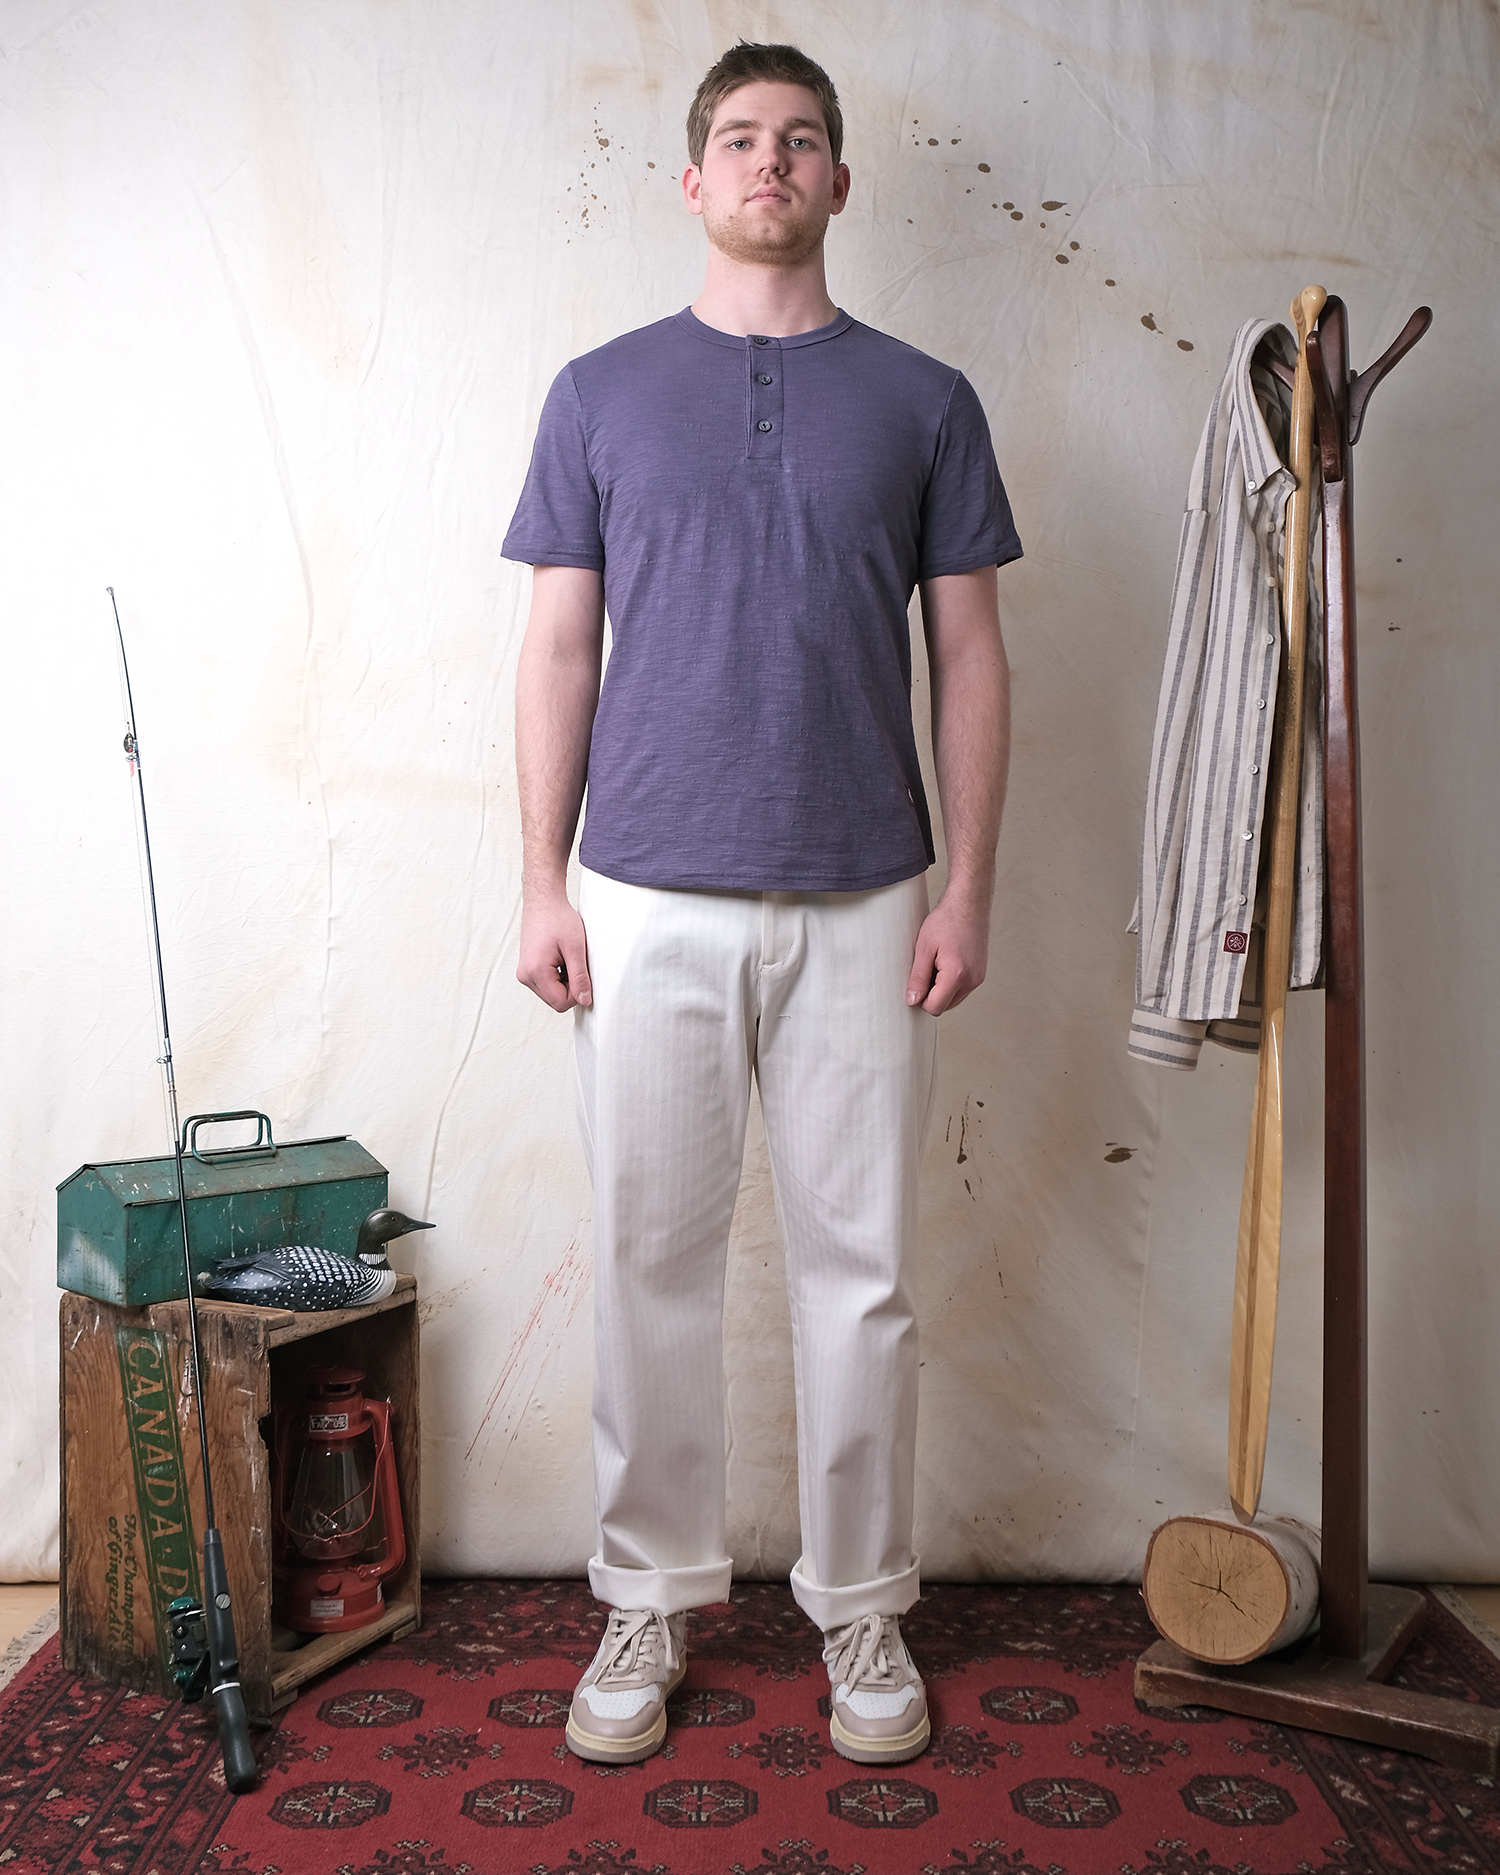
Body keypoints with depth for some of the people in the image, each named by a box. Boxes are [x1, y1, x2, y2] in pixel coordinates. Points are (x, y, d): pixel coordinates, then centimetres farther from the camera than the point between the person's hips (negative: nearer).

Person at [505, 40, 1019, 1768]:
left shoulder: (923, 400, 7)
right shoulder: (601, 394, 8)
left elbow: (969, 658, 6)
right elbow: (558, 650, 6)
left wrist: (967, 889, -2)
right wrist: (543, 883, -1)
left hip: (860, 907, 0)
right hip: (650, 904, 0)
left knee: (861, 1273, 6)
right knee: (652, 1265, 7)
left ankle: (861, 1608, 24)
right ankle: (650, 1600, 25)